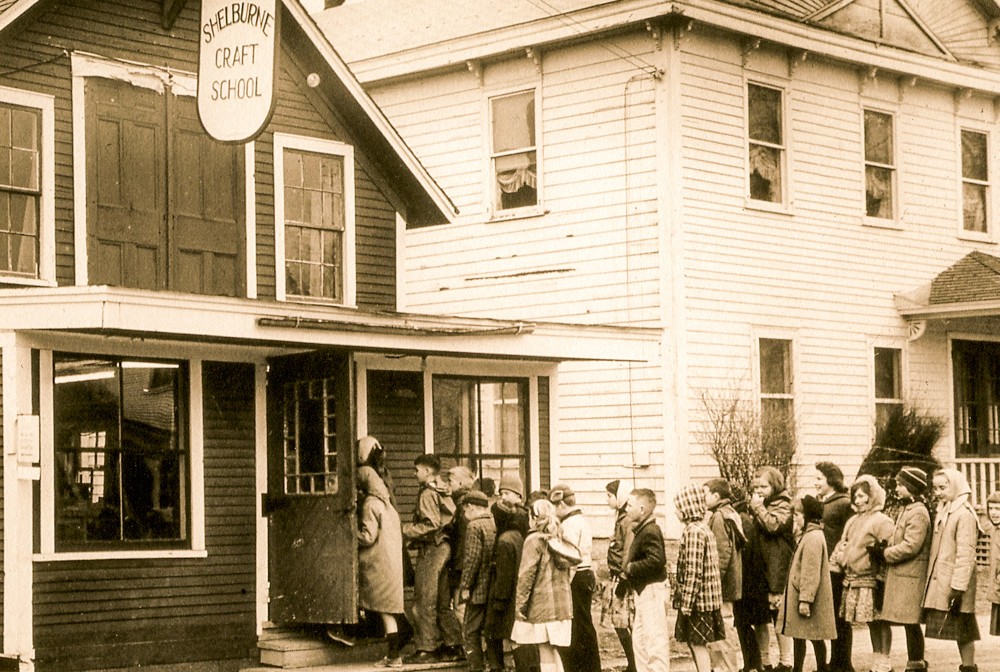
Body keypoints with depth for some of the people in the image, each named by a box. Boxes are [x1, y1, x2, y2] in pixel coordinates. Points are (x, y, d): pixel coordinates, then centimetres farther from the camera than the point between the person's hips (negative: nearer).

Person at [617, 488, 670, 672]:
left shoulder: (650, 532, -17)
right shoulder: (641, 530, 15)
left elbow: (656, 560, -29)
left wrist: (630, 568, -19)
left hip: (652, 590, -11)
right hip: (643, 591, 11)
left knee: (655, 639, -8)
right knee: (639, 638, 15)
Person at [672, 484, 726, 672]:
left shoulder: (693, 532, -17)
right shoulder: (704, 528, 13)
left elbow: (693, 571, -21)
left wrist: (686, 602, -20)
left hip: (697, 598, -9)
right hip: (707, 598, 9)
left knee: (698, 644, -4)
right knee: (695, 643, 17)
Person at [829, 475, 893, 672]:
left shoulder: (882, 521, -7)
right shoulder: (853, 521, 17)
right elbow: (842, 545, 21)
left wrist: (882, 581, -18)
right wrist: (834, 565, 7)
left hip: (871, 580, -7)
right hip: (852, 580, 7)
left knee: (879, 622, -2)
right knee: (871, 623, 13)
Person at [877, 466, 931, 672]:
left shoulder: (918, 513, -14)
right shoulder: (905, 509, 17)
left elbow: (910, 546, -20)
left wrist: (884, 554, -12)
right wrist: (883, 549, 5)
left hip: (910, 575, -9)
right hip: (899, 573, 9)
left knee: (910, 622, -5)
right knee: (909, 623, 11)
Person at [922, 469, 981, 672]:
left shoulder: (964, 514, -12)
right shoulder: (941, 513, 15)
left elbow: (966, 554, -17)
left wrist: (958, 588, -21)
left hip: (955, 583, -8)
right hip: (940, 583, 8)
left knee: (962, 632, -3)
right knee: (960, 632, 11)